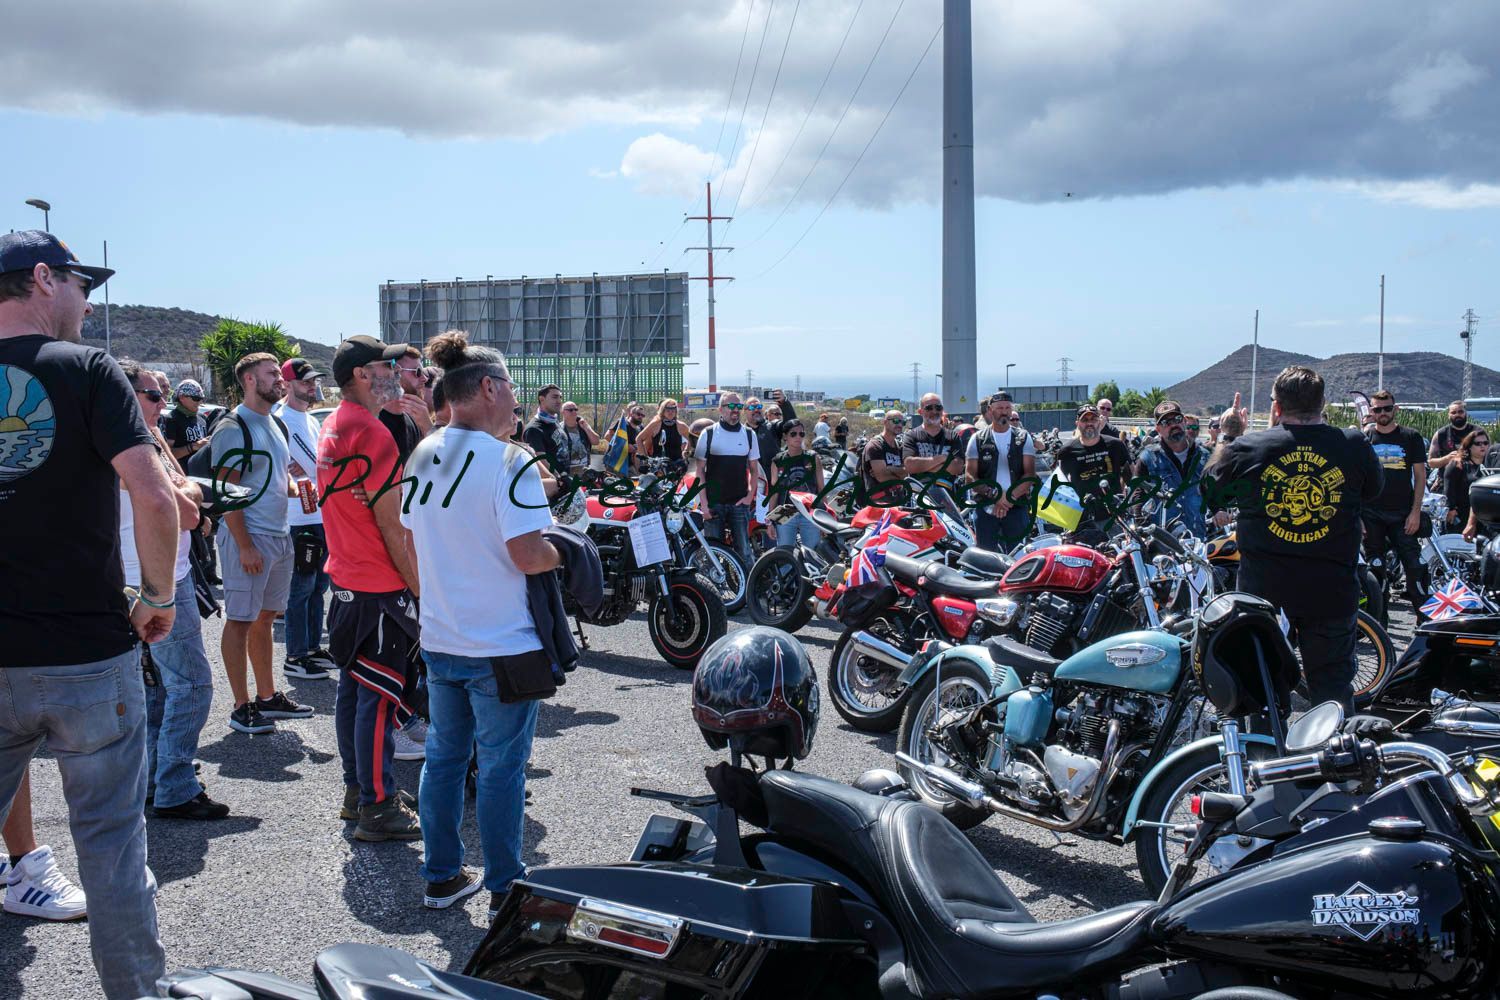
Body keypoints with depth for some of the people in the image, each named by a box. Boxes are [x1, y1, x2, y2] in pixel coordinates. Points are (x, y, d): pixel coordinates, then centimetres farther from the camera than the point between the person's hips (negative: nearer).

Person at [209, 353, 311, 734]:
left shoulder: (276, 424, 15)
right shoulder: (232, 428, -12)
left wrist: (294, 486, 2)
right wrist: (244, 545, -20)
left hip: (280, 536, 9)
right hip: (248, 537, -8)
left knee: (265, 618, 15)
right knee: (240, 620, -1)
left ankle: (268, 697, 23)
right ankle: (241, 706, 4)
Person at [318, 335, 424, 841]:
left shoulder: (333, 425, 13)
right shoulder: (372, 433, -18)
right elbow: (391, 523, -19)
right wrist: (419, 583, -12)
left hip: (346, 580, 10)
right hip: (380, 588, -10)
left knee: (353, 687, 16)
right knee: (379, 695, -4)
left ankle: (356, 790, 26)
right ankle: (377, 808, 3)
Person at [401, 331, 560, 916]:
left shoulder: (423, 456, 5)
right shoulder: (510, 462, -19)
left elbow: (412, 545, 13)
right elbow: (529, 555, -25)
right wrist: (561, 553, -5)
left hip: (439, 641, 7)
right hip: (502, 647, -7)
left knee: (444, 755, 17)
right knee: (501, 767, 5)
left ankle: (441, 878, 29)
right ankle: (504, 890, 16)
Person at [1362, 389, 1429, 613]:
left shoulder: (1411, 437, 5)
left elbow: (1420, 476, 4)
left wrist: (1415, 512, -5)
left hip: (1402, 515, -1)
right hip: (1371, 514, 1)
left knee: (1414, 566, -8)